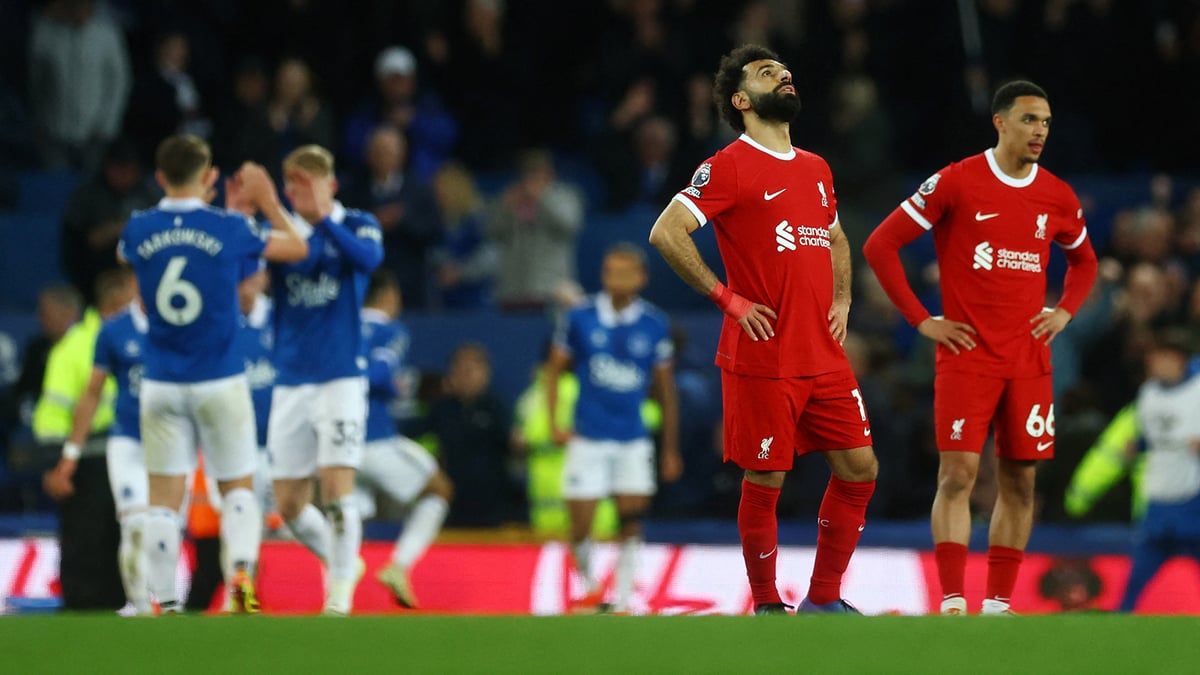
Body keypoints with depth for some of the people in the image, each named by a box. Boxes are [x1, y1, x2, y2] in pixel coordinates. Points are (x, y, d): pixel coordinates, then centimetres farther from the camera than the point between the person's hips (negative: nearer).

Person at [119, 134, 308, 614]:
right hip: (220, 384, -1)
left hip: (162, 386, 1)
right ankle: (240, 569, -14)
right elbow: (297, 249, 9)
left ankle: (166, 605, 0)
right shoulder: (228, 228, -8)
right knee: (238, 489, 11)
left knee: (164, 498, 4)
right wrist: (267, 201, 22)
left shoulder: (139, 230, -3)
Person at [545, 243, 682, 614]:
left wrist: (671, 450, 8)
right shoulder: (580, 319, -4)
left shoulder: (654, 325, -2)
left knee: (632, 522, -8)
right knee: (580, 527, -2)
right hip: (588, 440, -1)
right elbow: (554, 369, 7)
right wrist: (553, 423, -3)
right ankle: (589, 588, 24)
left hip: (633, 440, 1)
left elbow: (666, 389, 6)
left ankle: (622, 600, 1)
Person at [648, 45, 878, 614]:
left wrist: (841, 299, 15)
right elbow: (666, 233, -15)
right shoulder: (729, 167, -7)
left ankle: (824, 598, 15)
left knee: (859, 470, 4)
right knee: (765, 481, -1)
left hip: (825, 356, 7)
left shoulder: (816, 170, 16)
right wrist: (729, 299, -14)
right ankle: (766, 607, 11)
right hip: (762, 360, -7)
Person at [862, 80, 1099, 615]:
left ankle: (998, 602, 9)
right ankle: (952, 601, -10)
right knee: (957, 474, -10)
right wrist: (922, 320, -7)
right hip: (967, 356, -4)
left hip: (1029, 362, 4)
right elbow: (880, 245, -4)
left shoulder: (1058, 198, 7)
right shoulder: (956, 182, -7)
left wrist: (1065, 312, 8)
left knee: (1019, 481, 3)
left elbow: (1083, 261, 27)